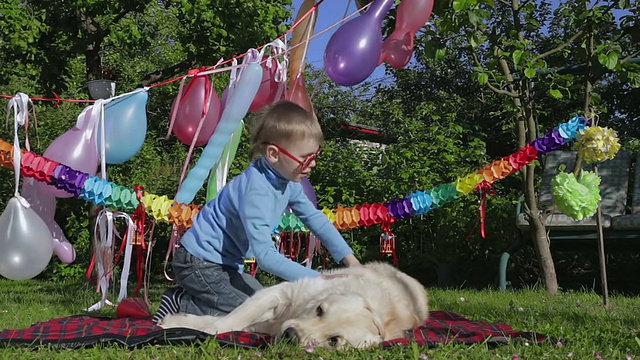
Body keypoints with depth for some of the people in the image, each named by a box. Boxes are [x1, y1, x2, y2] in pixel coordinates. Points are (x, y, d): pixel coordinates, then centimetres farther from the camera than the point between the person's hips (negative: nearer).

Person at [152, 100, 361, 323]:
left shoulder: (288, 181, -3)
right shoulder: (255, 190, -30)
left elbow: (315, 218, 8)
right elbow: (265, 256, -34)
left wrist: (349, 259, 2)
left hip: (226, 263, 9)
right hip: (199, 264, -9)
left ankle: (189, 298, 15)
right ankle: (181, 306, -2)